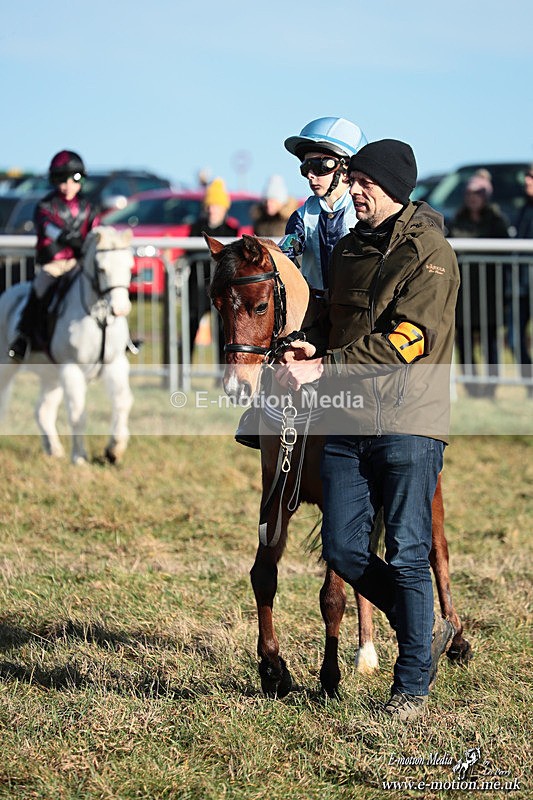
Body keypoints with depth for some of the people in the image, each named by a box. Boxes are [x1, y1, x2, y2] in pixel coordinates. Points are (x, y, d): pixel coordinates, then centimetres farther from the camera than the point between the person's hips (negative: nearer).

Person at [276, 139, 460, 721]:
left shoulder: (429, 254, -9)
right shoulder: (349, 248, 15)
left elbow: (404, 341, -18)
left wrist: (324, 368, -22)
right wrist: (312, 346, 2)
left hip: (409, 421, -7)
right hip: (348, 422, 7)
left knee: (406, 555, -3)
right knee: (343, 550, 5)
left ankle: (413, 684, 8)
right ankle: (427, 631, 26)